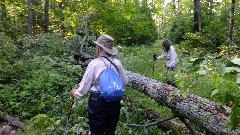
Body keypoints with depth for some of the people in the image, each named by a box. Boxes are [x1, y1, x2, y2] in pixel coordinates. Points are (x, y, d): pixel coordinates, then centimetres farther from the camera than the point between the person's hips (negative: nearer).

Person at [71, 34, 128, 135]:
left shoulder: (94, 63, -13)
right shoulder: (117, 62, -5)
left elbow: (86, 84, -6)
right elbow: (124, 81, 6)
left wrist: (76, 93, 13)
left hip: (98, 101, -3)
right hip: (114, 101, 4)